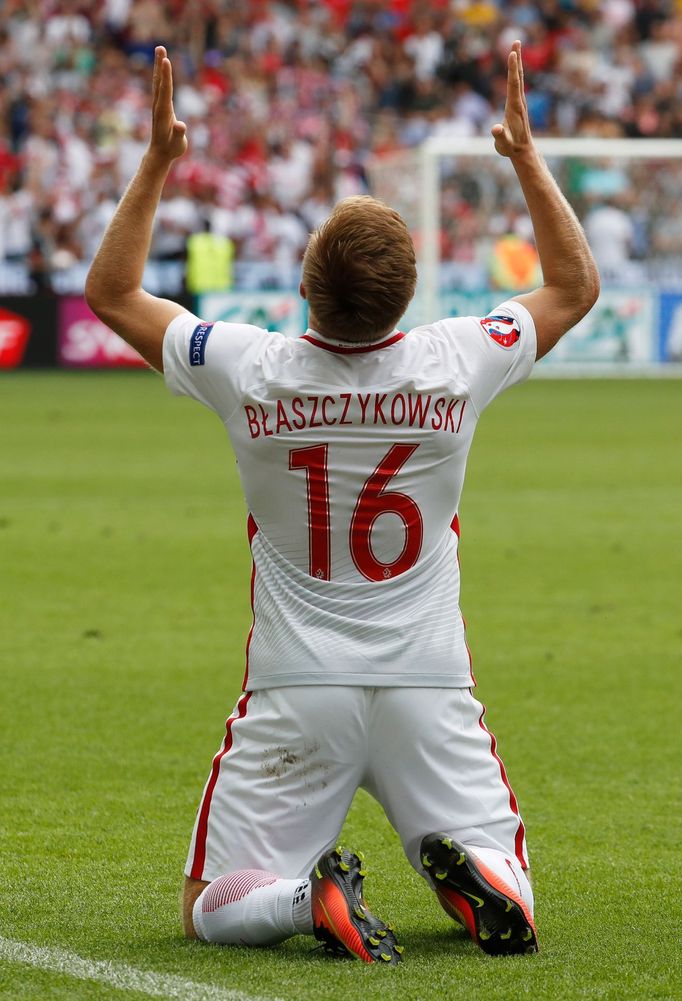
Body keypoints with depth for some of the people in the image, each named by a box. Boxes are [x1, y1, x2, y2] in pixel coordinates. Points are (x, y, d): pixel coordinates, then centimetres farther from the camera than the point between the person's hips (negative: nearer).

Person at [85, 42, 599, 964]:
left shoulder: (249, 371, -12)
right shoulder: (453, 365, -9)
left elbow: (111, 292, 5)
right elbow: (576, 285, 10)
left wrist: (156, 164, 6)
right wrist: (527, 155, 12)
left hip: (295, 693, -1)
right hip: (430, 687, 1)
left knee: (214, 912, 8)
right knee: (508, 905, 11)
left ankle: (307, 894, -23)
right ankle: (472, 876, -22)